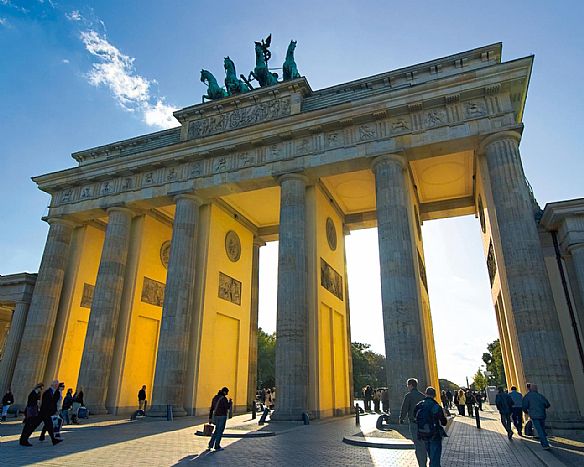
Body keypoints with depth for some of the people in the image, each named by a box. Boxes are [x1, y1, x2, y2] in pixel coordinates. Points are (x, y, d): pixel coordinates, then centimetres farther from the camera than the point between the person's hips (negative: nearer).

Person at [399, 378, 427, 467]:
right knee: (423, 444, 18)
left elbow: (404, 409, -10)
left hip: (414, 423, -6)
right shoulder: (422, 396, 7)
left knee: (418, 445, -1)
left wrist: (401, 419, 7)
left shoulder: (409, 395, -10)